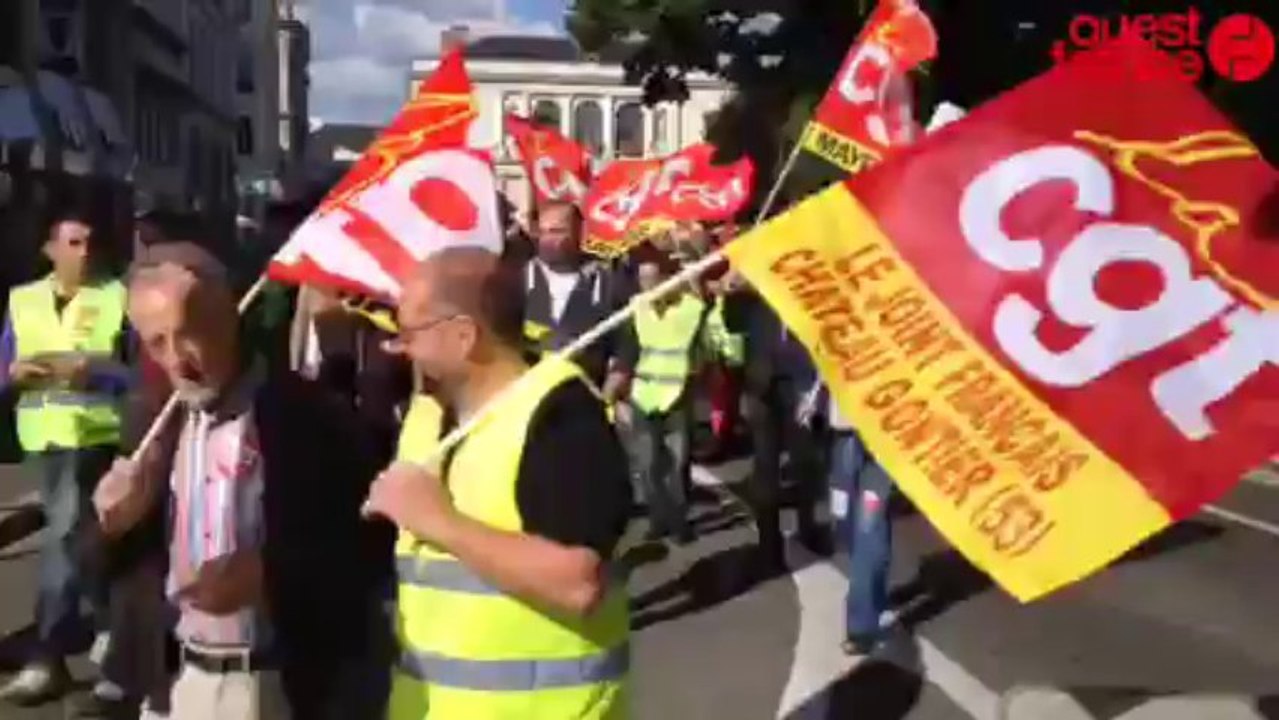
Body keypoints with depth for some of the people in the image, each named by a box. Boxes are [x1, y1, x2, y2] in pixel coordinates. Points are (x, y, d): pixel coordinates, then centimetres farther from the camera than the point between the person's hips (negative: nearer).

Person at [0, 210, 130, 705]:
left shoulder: (117, 298, -3)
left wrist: (91, 372, -21)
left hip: (94, 433, -5)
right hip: (42, 435, 5)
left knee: (67, 534, -9)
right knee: (77, 533, 14)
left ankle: (48, 658, -3)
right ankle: (109, 623, 33)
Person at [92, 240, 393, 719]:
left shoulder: (306, 416, -16)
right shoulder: (164, 424, 6)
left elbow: (368, 549, -14)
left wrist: (266, 574, -25)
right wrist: (121, 519, -8)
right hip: (187, 677, 6)